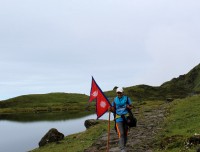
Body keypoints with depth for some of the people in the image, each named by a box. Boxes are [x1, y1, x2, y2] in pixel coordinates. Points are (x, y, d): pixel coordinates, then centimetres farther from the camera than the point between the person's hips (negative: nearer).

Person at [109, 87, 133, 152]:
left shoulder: (127, 98, -1)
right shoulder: (115, 100, 1)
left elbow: (131, 107, 5)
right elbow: (113, 110, 6)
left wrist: (129, 107, -18)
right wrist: (110, 109, -16)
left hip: (126, 117, 1)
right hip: (119, 118, -1)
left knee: (125, 133, 11)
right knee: (121, 133, -13)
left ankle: (123, 145, 31)